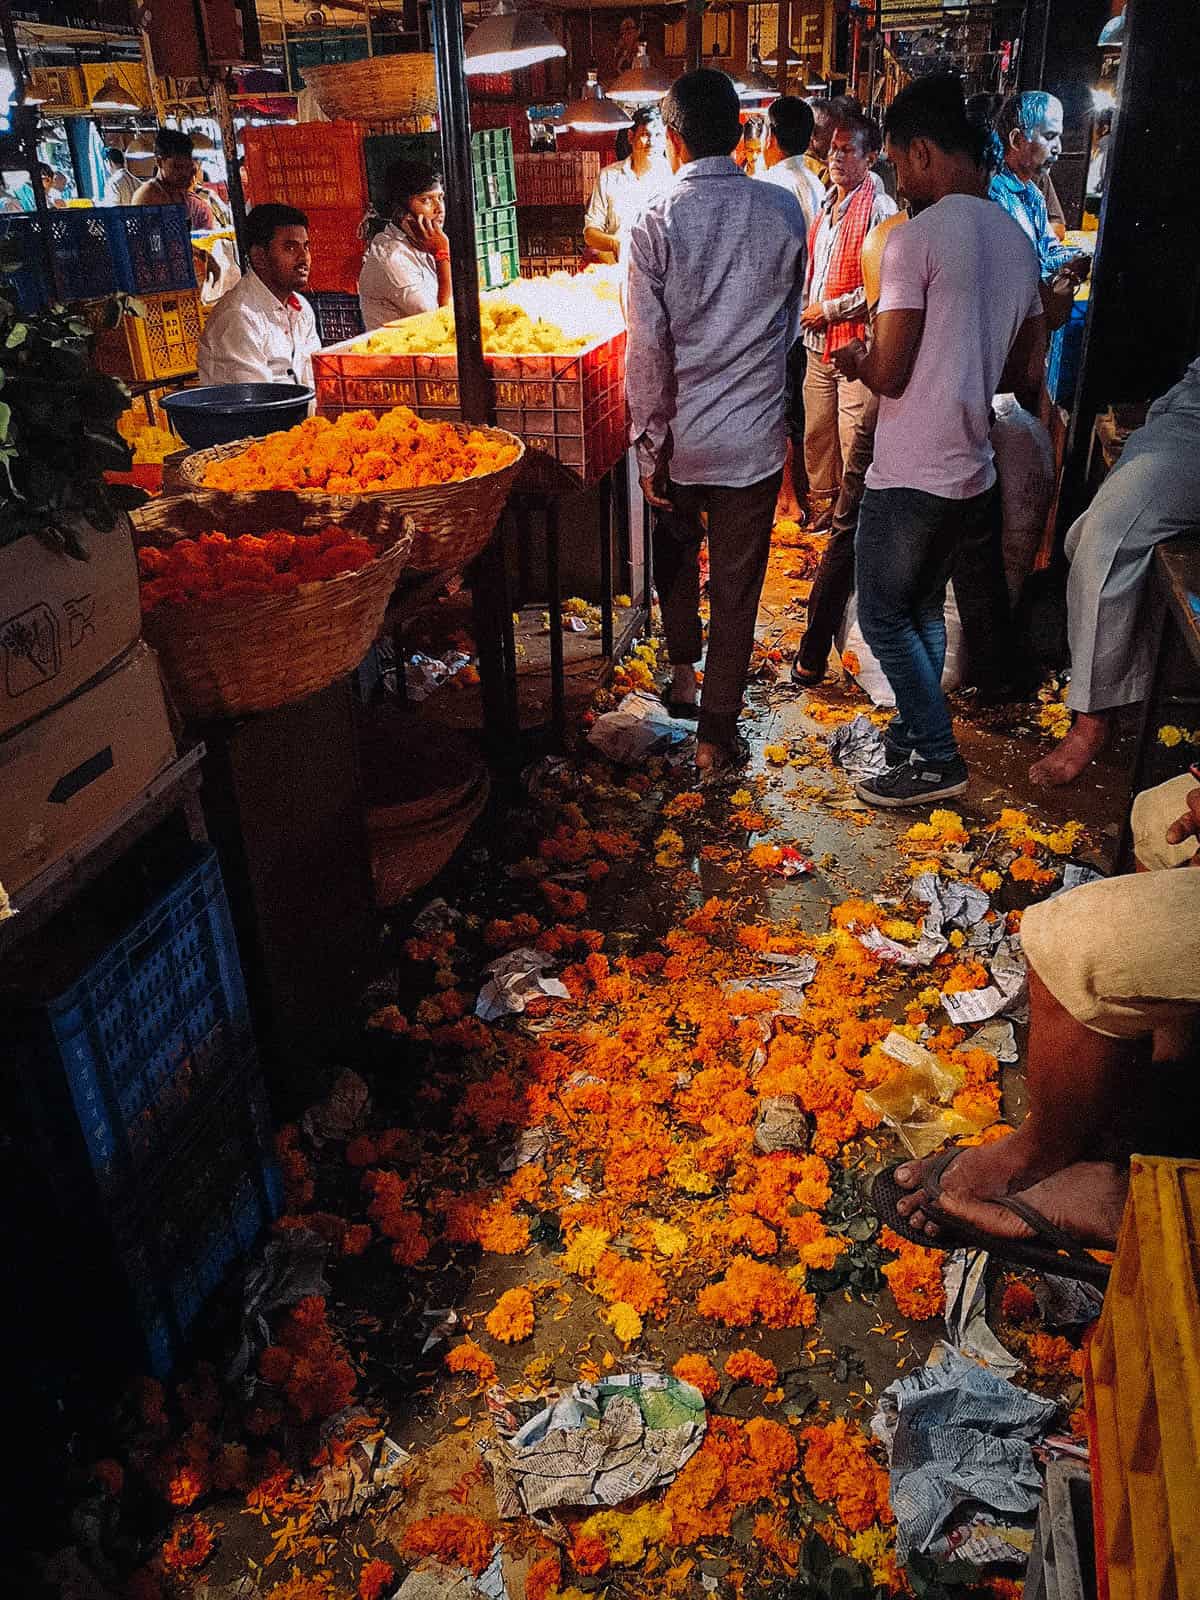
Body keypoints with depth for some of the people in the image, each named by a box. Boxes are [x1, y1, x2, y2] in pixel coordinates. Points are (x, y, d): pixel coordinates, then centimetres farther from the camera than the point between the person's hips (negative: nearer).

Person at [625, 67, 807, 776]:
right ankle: (718, 731, 14)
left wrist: (650, 443, -4)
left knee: (677, 554, 26)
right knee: (738, 585, 8)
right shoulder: (785, 210, -2)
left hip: (681, 433, 0)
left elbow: (648, 350, -12)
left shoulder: (655, 224, -10)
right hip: (756, 434, 1)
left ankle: (683, 671, 40)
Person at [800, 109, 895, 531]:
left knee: (853, 436, -4)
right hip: (817, 340, 8)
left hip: (855, 341, -8)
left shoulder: (879, 209, -11)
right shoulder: (827, 204, 15)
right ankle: (823, 501, 30)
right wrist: (805, 308, 11)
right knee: (816, 431, 15)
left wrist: (829, 310, -15)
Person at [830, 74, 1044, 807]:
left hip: (911, 476, -8)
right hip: (974, 470, 8)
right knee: (925, 606, 21)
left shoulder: (917, 237, -16)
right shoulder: (1017, 239, 8)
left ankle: (935, 759, 11)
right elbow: (1029, 368, 13)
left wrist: (855, 361, 4)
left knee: (883, 616, 6)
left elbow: (889, 374, -18)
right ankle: (917, 731, 33)